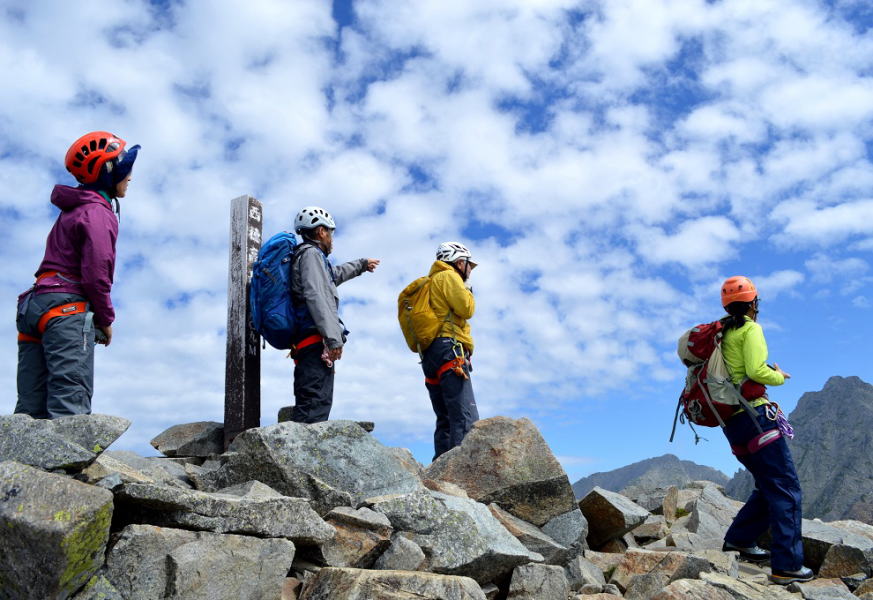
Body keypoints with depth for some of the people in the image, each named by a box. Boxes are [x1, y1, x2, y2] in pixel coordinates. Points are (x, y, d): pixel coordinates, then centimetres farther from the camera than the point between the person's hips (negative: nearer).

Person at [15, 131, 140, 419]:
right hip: (68, 307, -9)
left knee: (30, 409, 4)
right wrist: (105, 319, -3)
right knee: (70, 407, -18)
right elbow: (95, 273, -15)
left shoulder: (72, 210, 25)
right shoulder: (97, 212, -5)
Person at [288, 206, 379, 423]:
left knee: (308, 407, 4)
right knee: (315, 406, -20)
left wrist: (362, 264, 65)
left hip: (306, 346, 10)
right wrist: (333, 338, -23)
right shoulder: (311, 253, -1)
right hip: (317, 343, -10)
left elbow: (335, 274, 50)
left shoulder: (303, 256, 30)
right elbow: (315, 296, -16)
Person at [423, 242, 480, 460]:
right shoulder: (448, 277, 1)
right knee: (466, 419, -19)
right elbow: (466, 309, -8)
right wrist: (467, 291, 8)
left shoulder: (431, 282, 30)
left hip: (430, 356, 10)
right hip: (449, 349, -10)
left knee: (445, 421, 8)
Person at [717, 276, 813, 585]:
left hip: (730, 420, 9)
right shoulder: (751, 329, -7)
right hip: (754, 414, -9)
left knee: (769, 486, 20)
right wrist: (779, 376, 0)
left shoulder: (721, 333, 16)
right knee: (786, 487, -6)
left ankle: (739, 539, 21)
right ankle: (787, 565, -8)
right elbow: (756, 370, -19)